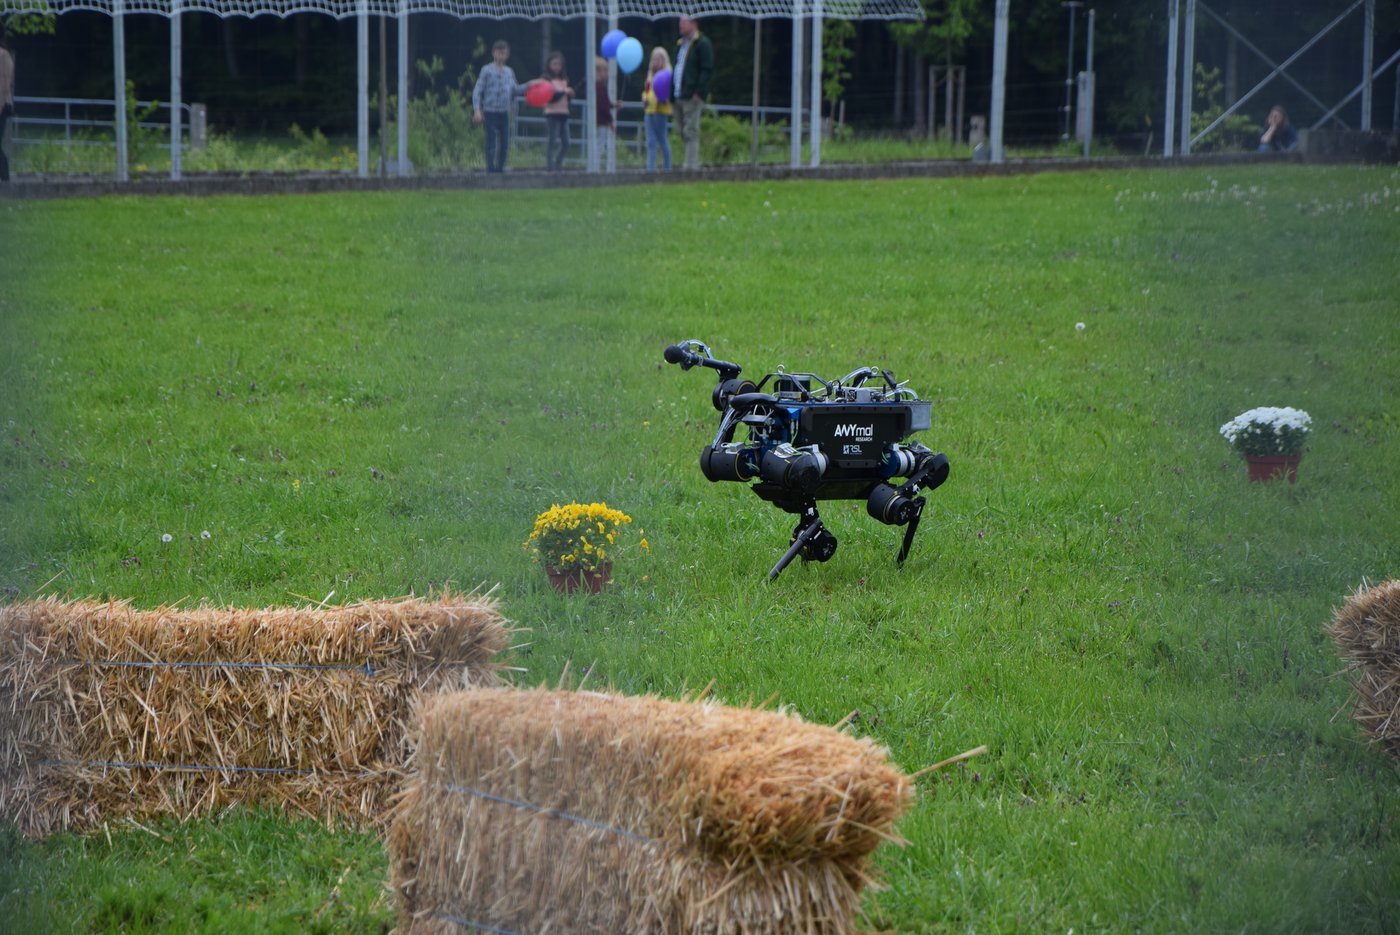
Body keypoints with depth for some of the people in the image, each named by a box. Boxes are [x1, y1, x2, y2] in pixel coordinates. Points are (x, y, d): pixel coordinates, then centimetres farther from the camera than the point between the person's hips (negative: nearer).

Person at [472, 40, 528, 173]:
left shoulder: (509, 72, 9)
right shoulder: (487, 71, -5)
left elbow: (514, 90, 22)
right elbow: (477, 91, -5)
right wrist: (477, 110, -13)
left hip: (505, 112, 5)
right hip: (490, 112, -5)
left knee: (505, 143, 5)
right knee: (491, 143, -5)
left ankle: (500, 167, 16)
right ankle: (491, 168, 1)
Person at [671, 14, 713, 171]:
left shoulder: (703, 43, -5)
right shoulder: (683, 44, 22)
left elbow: (707, 69, -12)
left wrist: (698, 92, -20)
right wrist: (672, 94, 17)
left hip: (692, 96, -9)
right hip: (678, 96, 9)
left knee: (690, 132, -12)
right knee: (684, 134, 9)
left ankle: (691, 166, -14)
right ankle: (693, 164, 14)